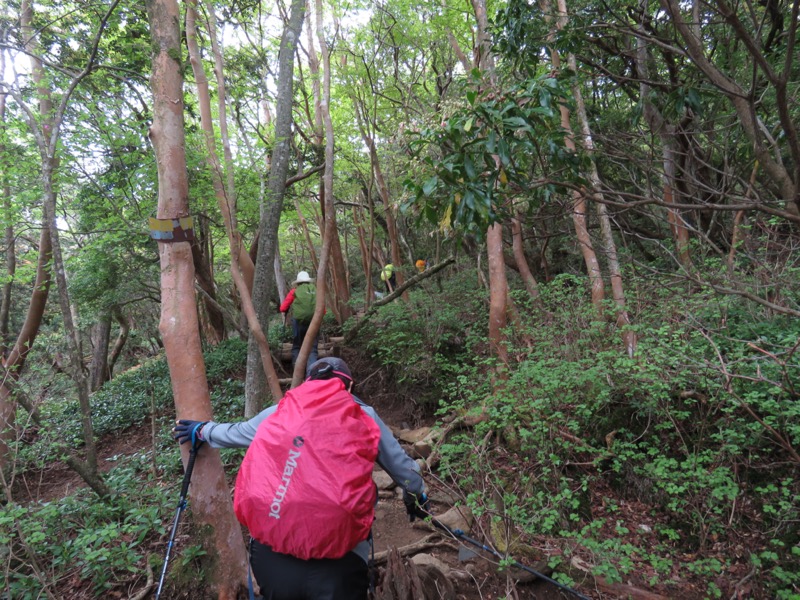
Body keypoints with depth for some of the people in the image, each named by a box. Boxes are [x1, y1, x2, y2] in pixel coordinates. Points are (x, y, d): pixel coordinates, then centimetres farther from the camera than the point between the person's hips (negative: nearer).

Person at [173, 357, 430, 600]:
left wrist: (202, 430, 50)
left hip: (270, 555, 4)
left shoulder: (278, 412, 10)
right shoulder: (365, 417, 5)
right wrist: (418, 499, 38)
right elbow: (402, 467, 16)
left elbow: (234, 432, 28)